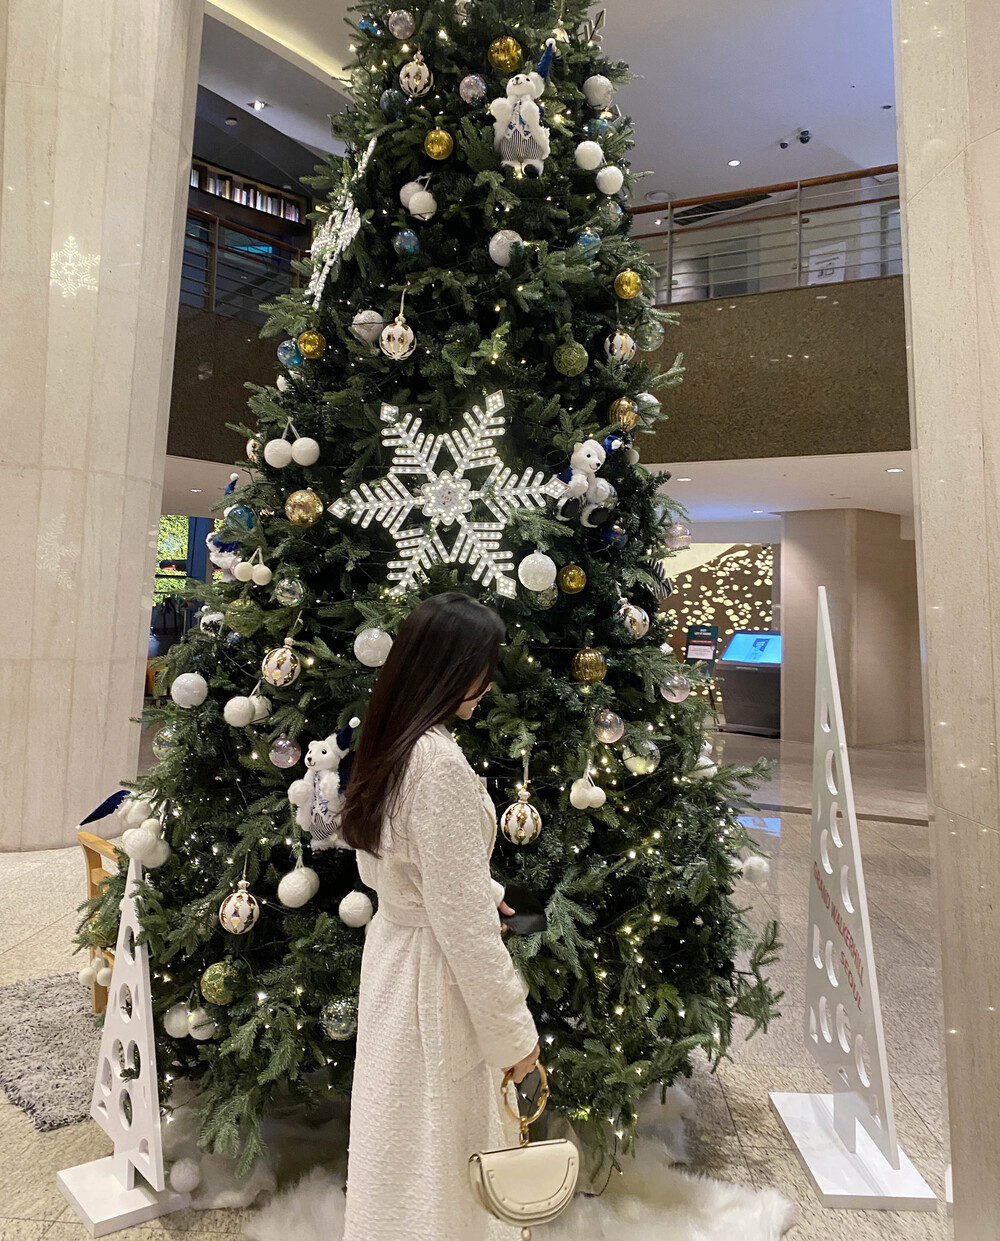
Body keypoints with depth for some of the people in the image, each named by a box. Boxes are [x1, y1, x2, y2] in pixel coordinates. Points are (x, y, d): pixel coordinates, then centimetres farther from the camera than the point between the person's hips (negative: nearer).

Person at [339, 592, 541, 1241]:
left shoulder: (388, 745, 0)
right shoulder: (442, 763, -28)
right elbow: (465, 924, -25)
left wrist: (478, 889, 14)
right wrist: (514, 1032, -13)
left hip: (393, 944, 8)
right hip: (435, 975, -8)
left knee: (402, 1142, 27)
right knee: (445, 1156, 14)